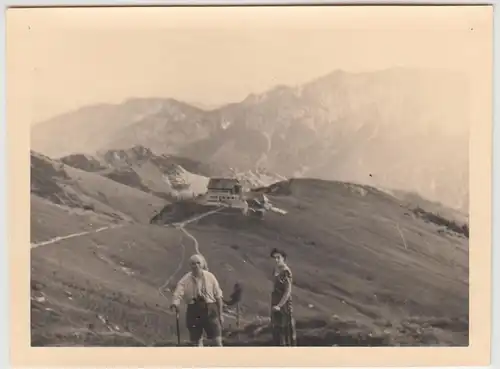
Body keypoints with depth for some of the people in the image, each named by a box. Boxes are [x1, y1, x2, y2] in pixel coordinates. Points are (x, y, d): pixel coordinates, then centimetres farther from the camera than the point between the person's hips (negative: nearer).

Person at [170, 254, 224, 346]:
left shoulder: (210, 277, -3)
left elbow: (218, 297, 3)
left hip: (210, 310, 0)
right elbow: (178, 293, -19)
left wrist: (220, 315, 4)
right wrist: (175, 304, -42)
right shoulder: (185, 280, -5)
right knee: (196, 340, 10)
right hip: (194, 311, 1)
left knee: (218, 340, -3)